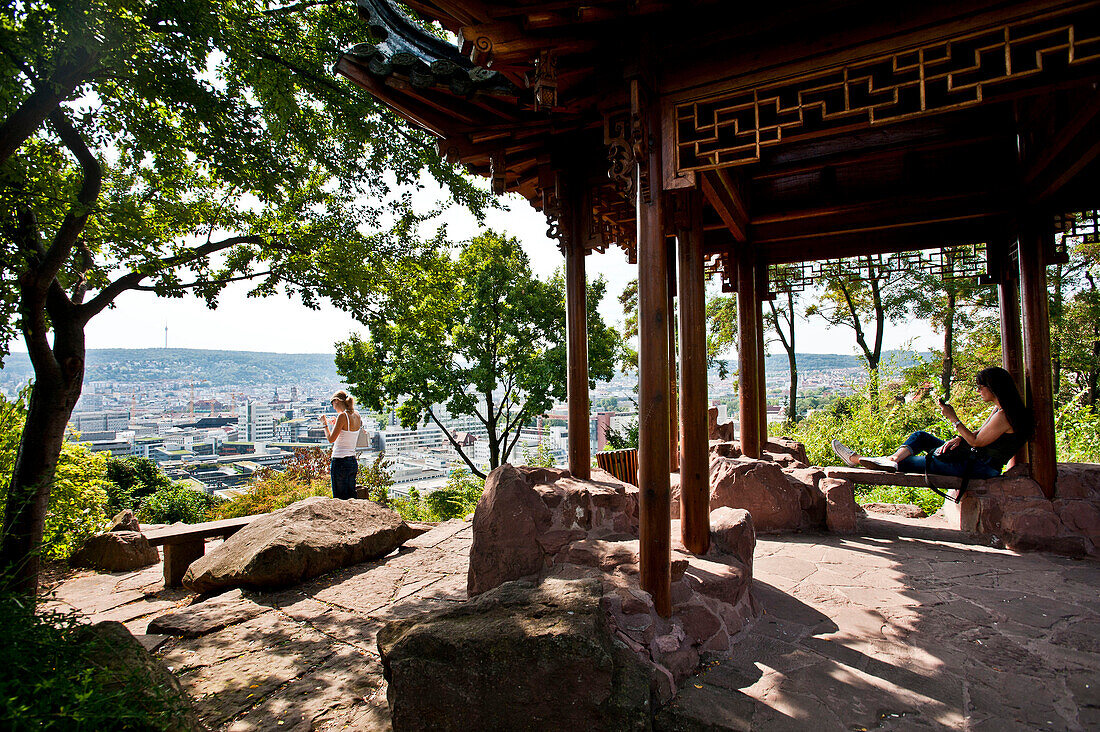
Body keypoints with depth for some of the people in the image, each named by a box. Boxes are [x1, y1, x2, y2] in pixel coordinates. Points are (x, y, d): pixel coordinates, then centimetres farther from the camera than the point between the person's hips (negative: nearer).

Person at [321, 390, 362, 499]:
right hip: (353, 462, 8)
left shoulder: (342, 416, -14)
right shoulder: (357, 416, 8)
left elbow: (331, 439, -10)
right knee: (351, 498, 13)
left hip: (340, 462, -8)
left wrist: (325, 423, 2)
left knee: (340, 499, 0)